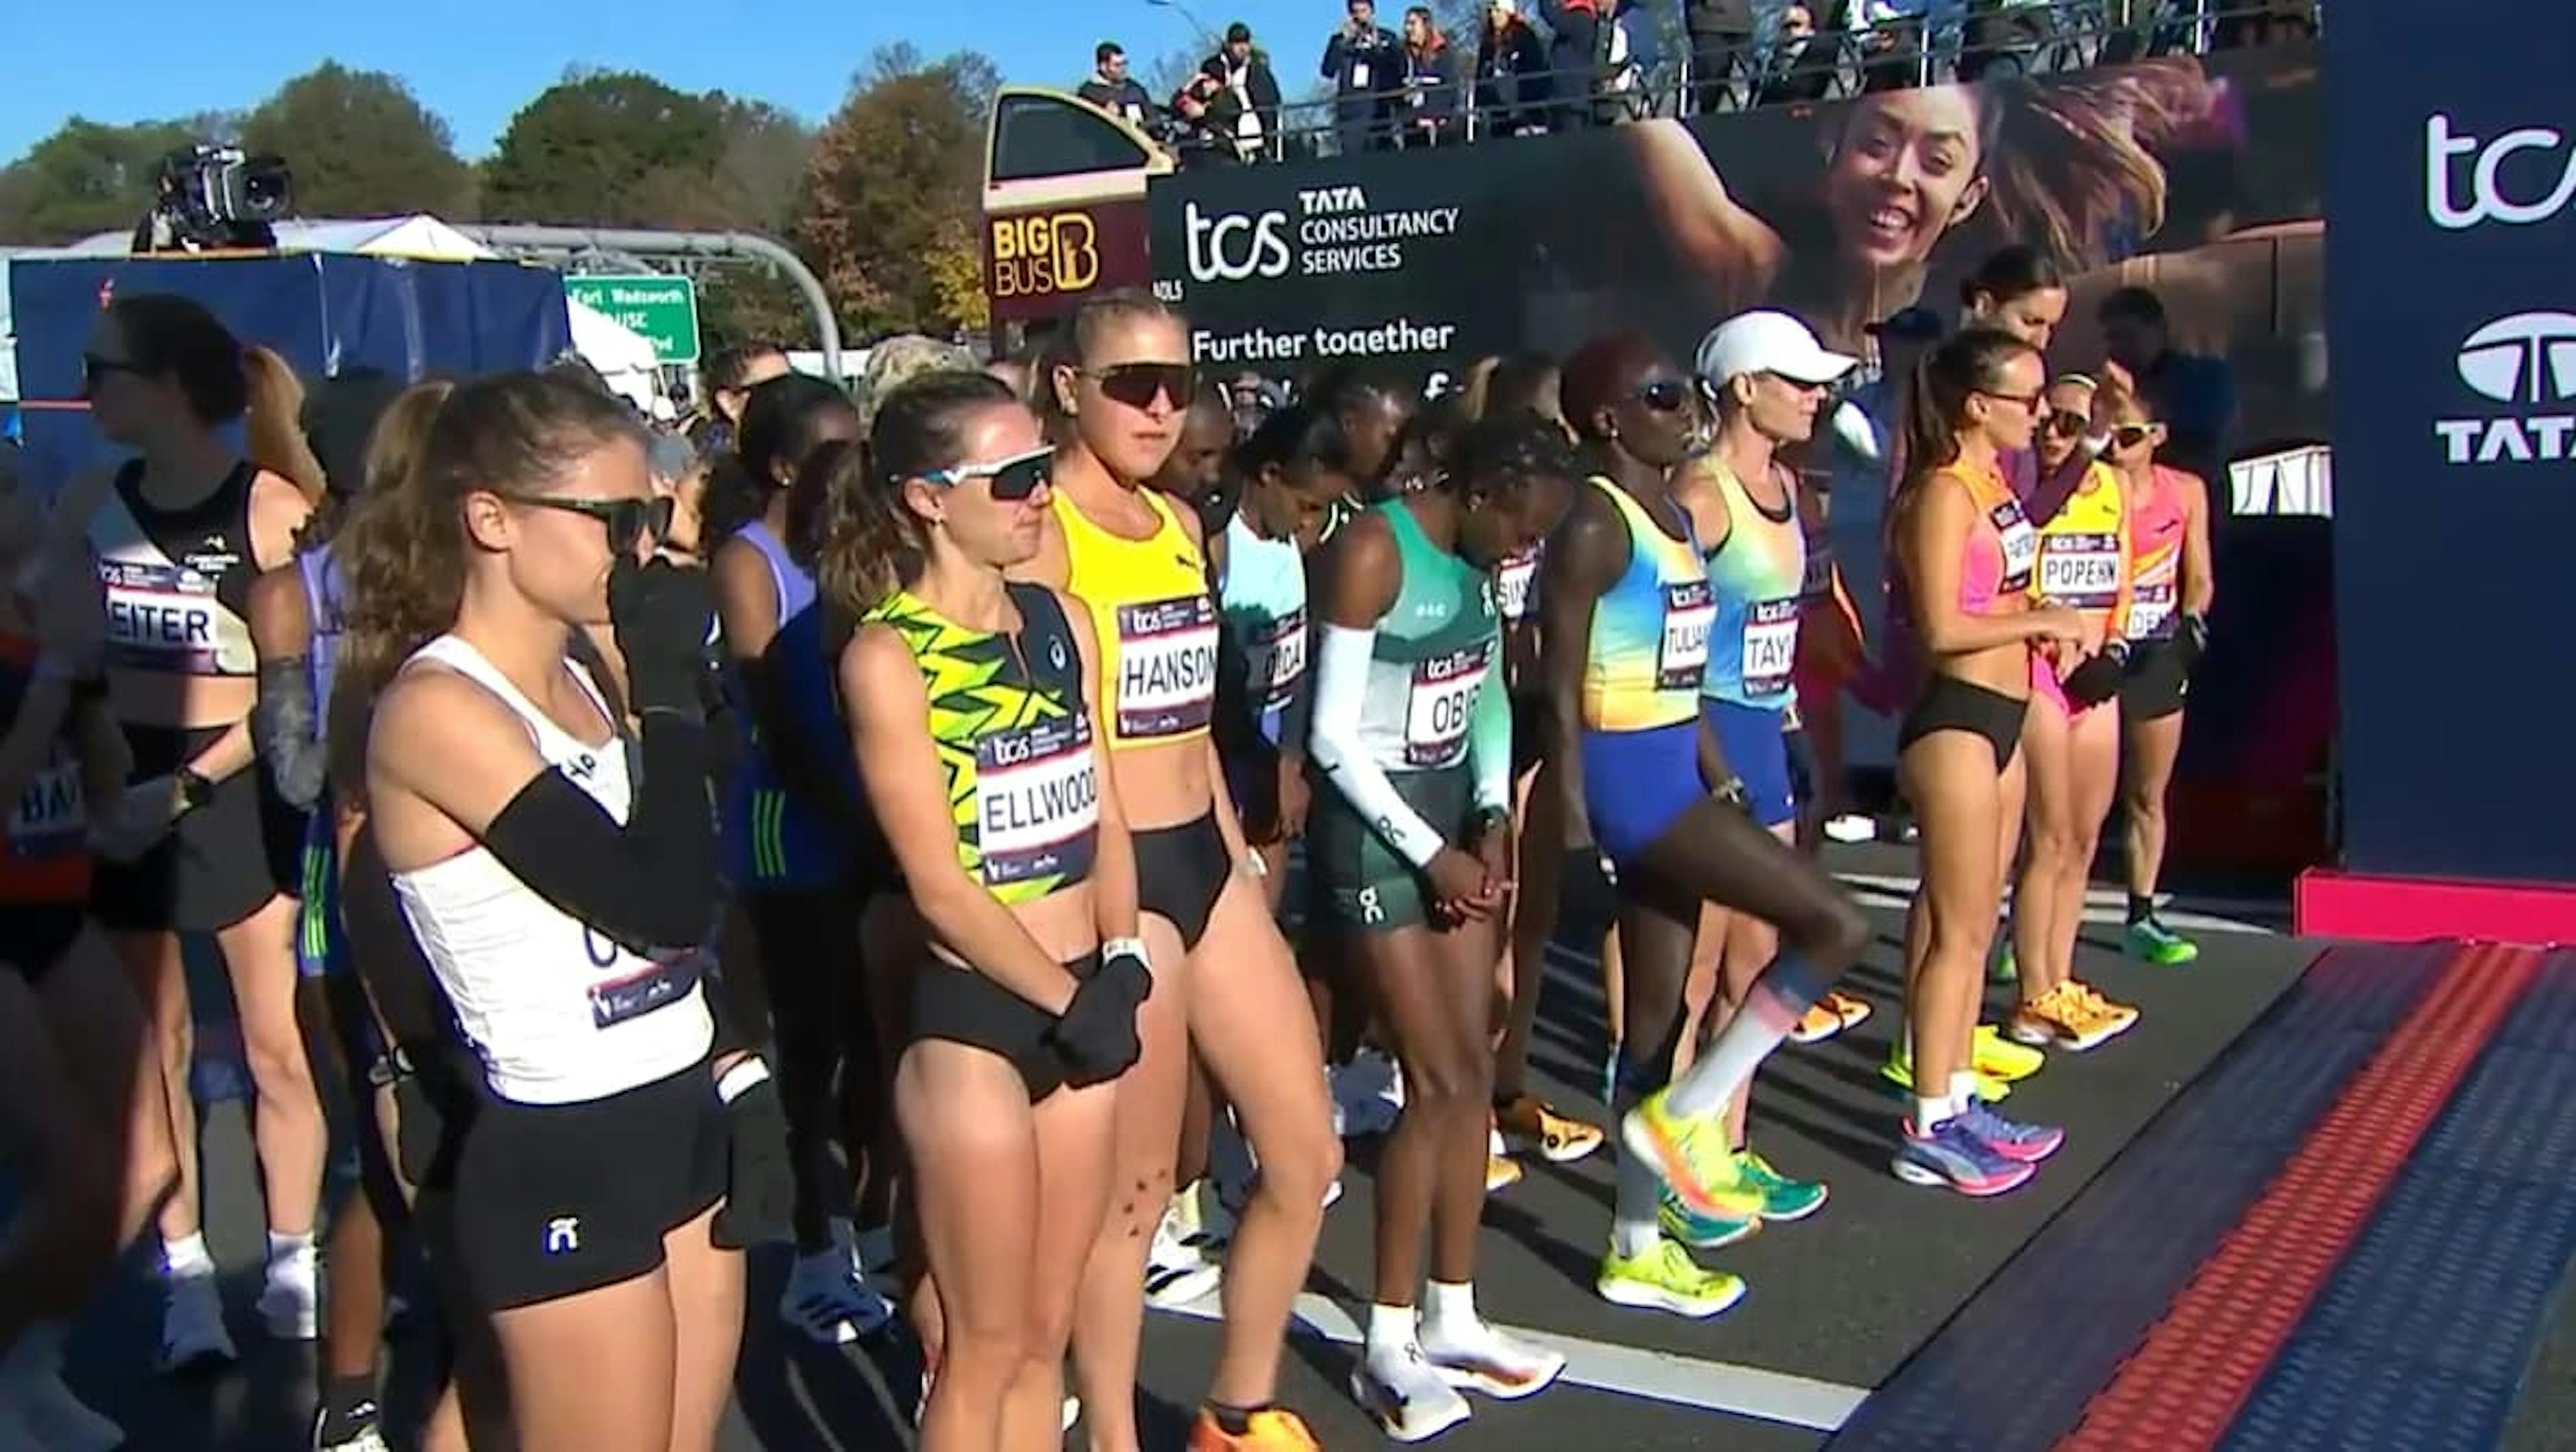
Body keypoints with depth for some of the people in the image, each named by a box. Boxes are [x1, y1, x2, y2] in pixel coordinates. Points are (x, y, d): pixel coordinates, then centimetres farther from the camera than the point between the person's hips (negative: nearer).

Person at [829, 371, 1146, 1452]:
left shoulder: (1062, 621, 5)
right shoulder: (887, 656, -13)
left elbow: (1103, 814, 7)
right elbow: (939, 886, -15)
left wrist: (1120, 964, -5)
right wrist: (1070, 1002, -12)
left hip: (1085, 1004, 6)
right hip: (972, 1020, -6)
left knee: (1045, 1331, 17)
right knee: (986, 1345, 7)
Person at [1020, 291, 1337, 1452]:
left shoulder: (1181, 525, 14)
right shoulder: (1043, 531, -12)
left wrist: (1238, 858, 19)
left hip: (1207, 860, 9)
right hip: (1115, 880, -8)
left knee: (1308, 1154, 13)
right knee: (1133, 1187, 4)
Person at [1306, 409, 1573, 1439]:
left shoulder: (1476, 555, 6)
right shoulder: (1371, 554, -19)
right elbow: (1332, 738, -18)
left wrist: (1491, 817, 1)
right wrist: (1428, 852, -15)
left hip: (1455, 810, 8)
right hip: (1373, 823, -8)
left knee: (1475, 1071, 9)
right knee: (1438, 1084, -7)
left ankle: (1451, 1321, 22)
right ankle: (1388, 1347, 8)